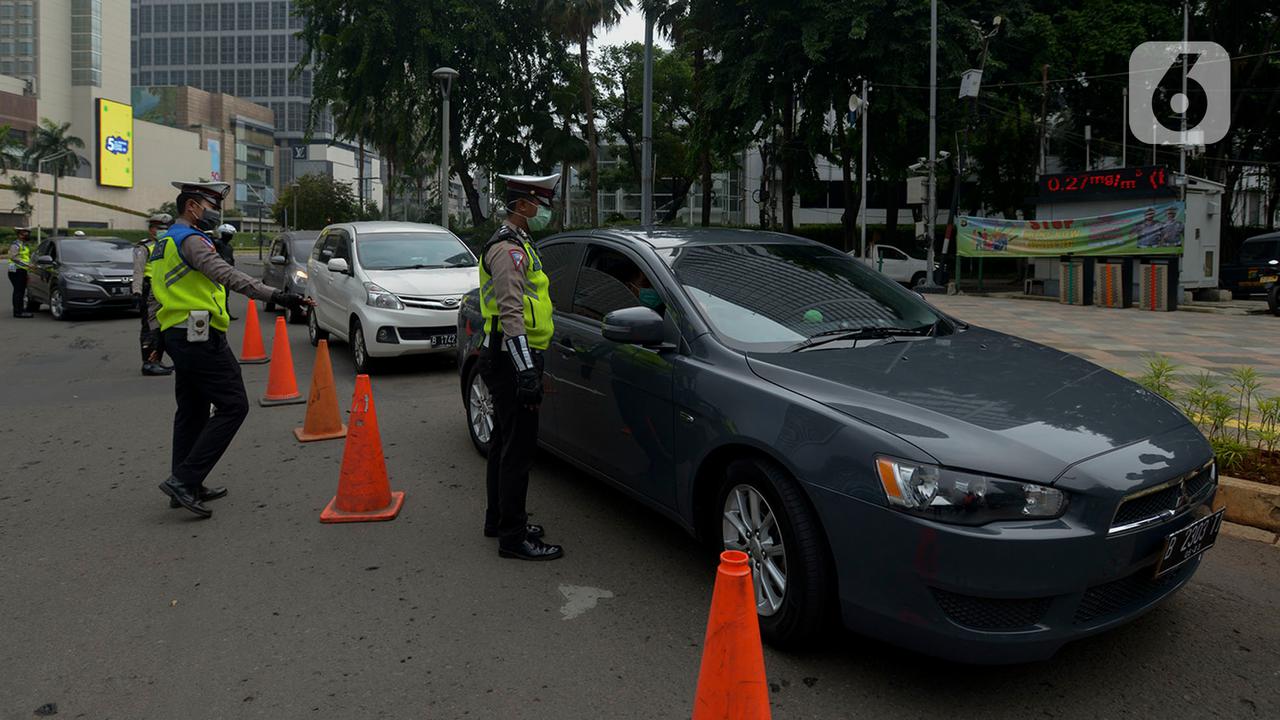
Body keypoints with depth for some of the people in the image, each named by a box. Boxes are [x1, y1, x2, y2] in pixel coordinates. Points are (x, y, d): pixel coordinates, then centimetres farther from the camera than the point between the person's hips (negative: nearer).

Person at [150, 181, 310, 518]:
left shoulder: (164, 243, 20)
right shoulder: (191, 240, -12)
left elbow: (153, 301, 25)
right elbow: (227, 275, -30)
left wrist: (156, 342, 30)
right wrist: (274, 295, -39)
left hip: (177, 337, 11)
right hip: (202, 338, -11)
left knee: (191, 411, 16)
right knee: (232, 406, -8)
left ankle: (185, 488, 23)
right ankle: (184, 479, -10)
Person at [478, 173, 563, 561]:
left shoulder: (515, 245, 20)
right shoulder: (508, 249, -14)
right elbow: (511, 314, -23)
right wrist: (526, 371, -28)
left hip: (507, 360, 11)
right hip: (512, 360, -11)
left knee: (505, 442, 18)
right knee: (518, 448, -8)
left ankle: (499, 518, 30)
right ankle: (513, 536, -2)